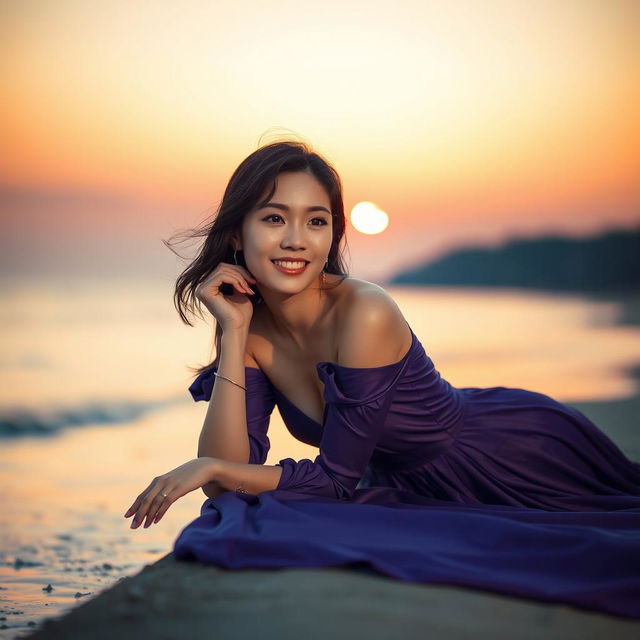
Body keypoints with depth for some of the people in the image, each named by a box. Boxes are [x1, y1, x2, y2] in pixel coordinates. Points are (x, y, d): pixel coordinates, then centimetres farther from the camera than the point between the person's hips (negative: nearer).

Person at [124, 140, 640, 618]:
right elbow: (227, 476, -21)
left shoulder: (365, 315, -31)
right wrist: (232, 335, -23)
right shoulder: (253, 330, -12)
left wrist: (214, 470, -29)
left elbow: (338, 478, -26)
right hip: (426, 490, 5)